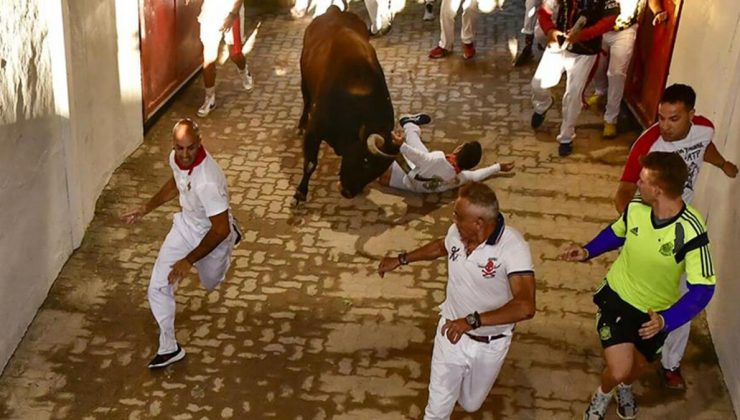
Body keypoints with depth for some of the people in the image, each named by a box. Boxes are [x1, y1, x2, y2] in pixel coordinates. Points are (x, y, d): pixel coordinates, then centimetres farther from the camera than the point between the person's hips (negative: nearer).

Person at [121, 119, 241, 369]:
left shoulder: (208, 181, -42)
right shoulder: (176, 158, -18)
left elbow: (220, 229, -34)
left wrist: (189, 261, -30)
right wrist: (146, 208, 6)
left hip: (212, 234, -5)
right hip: (185, 226, 5)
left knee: (210, 284, 27)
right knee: (158, 288, -3)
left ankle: (230, 239, 57)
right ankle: (169, 348, 15)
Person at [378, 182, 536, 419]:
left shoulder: (512, 247, -32)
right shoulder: (457, 232, -16)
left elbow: (525, 307, -43)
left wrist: (472, 321, -49)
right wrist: (401, 259, 14)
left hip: (489, 345, -2)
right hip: (451, 333, 2)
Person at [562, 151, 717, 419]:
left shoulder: (690, 231, -32)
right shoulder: (635, 207, -20)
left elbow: (702, 288, -28)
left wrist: (666, 320, -39)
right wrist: (587, 251, -9)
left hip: (656, 312, 0)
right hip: (617, 295, 0)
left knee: (638, 365, 22)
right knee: (619, 369, -13)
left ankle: (625, 388, 60)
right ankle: (603, 394, 25)